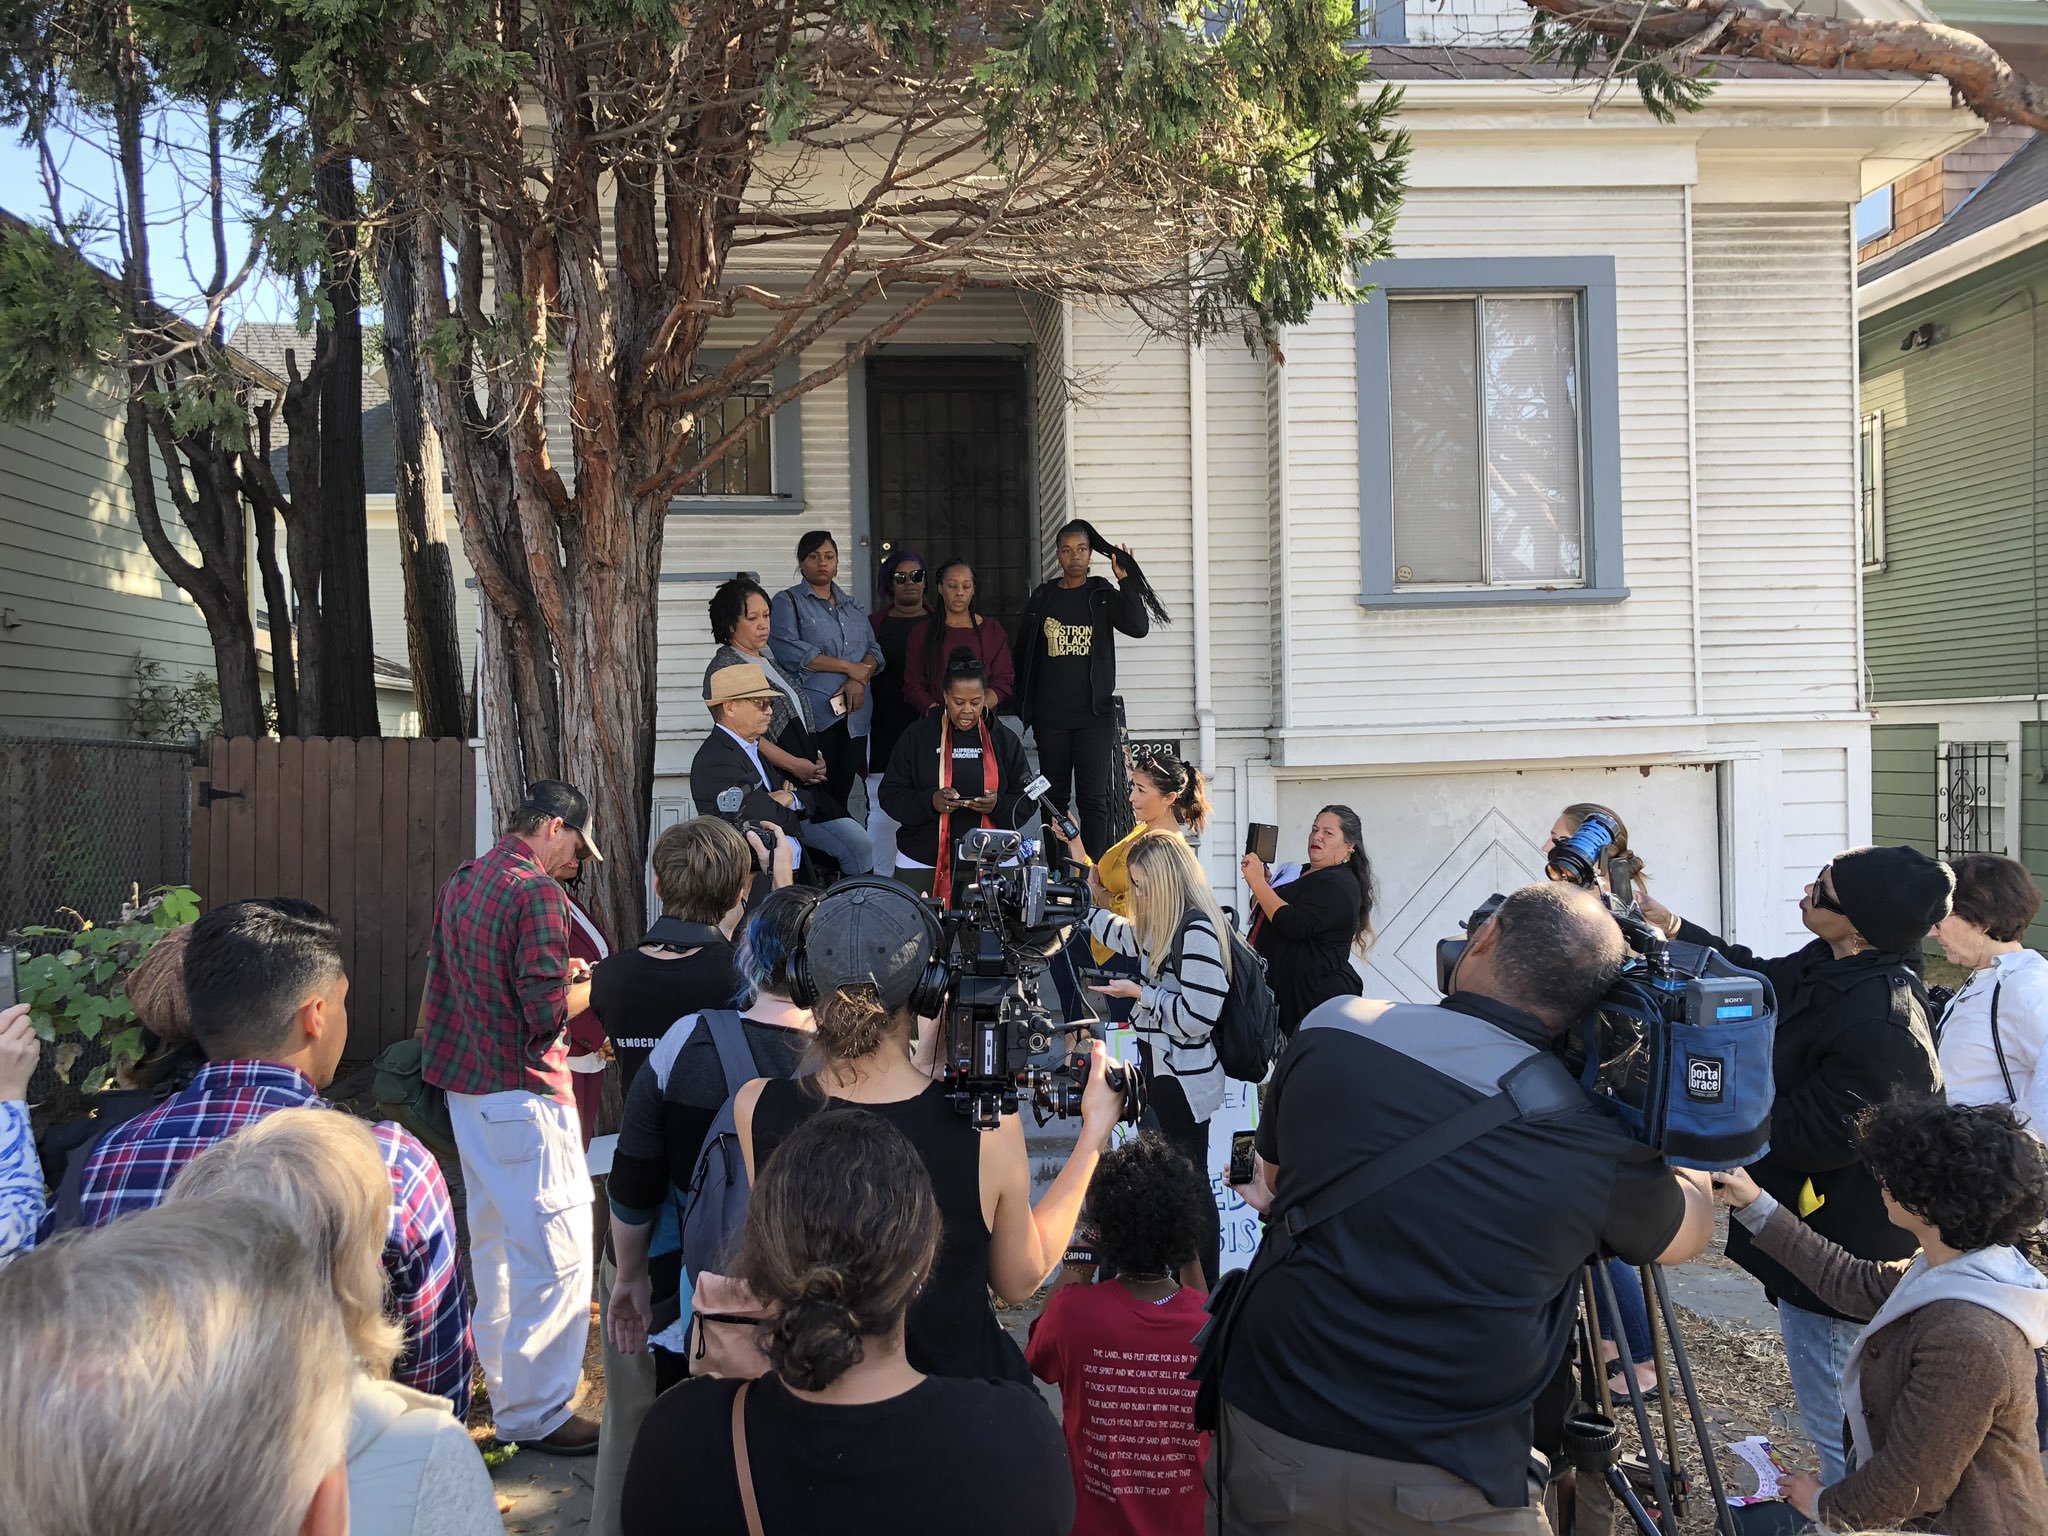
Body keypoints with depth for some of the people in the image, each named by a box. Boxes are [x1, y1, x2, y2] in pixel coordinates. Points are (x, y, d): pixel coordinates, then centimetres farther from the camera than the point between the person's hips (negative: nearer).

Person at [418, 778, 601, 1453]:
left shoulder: (462, 883, 10)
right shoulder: (536, 892, -17)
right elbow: (544, 1014, -22)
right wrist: (594, 987, -4)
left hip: (467, 1089, 10)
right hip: (524, 1094, -10)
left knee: (493, 1239, 20)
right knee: (556, 1250, -3)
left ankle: (501, 1375, 34)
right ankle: (536, 1412, 2)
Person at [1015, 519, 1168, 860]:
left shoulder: (1103, 596, 5)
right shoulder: (1042, 598, 9)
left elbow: (1138, 627, -11)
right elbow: (1023, 654, 13)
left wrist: (1125, 580, -15)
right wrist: (1024, 706, 9)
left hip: (1095, 714, -2)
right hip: (1050, 716, 2)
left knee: (1094, 798, -6)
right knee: (1055, 797, 8)